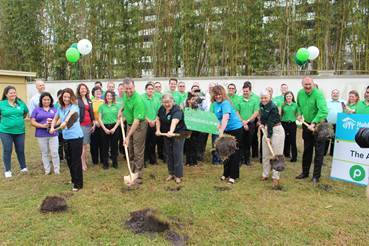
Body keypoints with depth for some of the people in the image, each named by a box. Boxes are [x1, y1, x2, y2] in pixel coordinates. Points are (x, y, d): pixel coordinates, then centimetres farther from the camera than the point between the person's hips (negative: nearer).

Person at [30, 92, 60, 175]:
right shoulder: (37, 110, 6)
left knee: (55, 153, -2)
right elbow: (32, 122, -1)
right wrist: (43, 126, -15)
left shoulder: (54, 109, 9)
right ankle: (47, 170, 19)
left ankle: (57, 170, 9)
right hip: (41, 135, 0)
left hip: (53, 134, 0)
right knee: (44, 153, 8)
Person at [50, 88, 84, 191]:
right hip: (66, 137, 7)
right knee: (69, 160, 17)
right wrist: (52, 127, 7)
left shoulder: (74, 106, -11)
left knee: (76, 160, -3)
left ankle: (78, 184, 7)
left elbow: (71, 113, -32)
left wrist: (65, 122, -48)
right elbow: (55, 119, 24)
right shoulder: (60, 108, 9)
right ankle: (74, 179, 36)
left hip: (76, 137, -7)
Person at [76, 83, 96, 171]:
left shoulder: (89, 100, 16)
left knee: (86, 144, 10)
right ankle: (83, 163, 1)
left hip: (89, 124, 6)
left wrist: (94, 123, 15)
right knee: (82, 144, -6)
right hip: (81, 124, -6)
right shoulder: (77, 100, -4)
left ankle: (85, 161, 19)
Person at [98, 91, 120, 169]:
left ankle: (115, 162, 18)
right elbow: (99, 119, 2)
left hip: (114, 128, 0)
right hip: (105, 128, 0)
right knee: (105, 146, 4)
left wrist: (114, 128, -9)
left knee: (114, 146, 5)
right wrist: (105, 129, -8)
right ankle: (105, 163, 15)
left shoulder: (117, 106, 5)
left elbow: (119, 119, 2)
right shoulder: (102, 106, 5)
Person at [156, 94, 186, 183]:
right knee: (169, 154, 10)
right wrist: (158, 130, -5)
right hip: (166, 134, 7)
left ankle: (178, 175, 6)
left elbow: (174, 122, -42)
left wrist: (171, 131, -59)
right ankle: (171, 173, 22)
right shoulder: (162, 109, -2)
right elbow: (158, 119, 10)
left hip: (178, 134, -6)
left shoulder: (177, 110, -24)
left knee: (177, 154, -5)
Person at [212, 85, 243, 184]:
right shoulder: (215, 104, 4)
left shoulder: (225, 103, -22)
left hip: (235, 129, -8)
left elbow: (225, 118, -36)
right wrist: (219, 127, -1)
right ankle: (226, 173, 27)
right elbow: (216, 118, 13)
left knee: (234, 153, 0)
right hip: (226, 130, 8)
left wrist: (221, 132, -44)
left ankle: (233, 176, 9)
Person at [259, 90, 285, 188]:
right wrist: (262, 124, 10)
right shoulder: (261, 104, 3)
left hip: (276, 130, -8)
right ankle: (265, 174, 19)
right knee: (265, 154, 9)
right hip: (267, 129, 8)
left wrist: (269, 136, -21)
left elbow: (271, 122, -21)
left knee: (276, 154, -5)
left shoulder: (273, 107, -20)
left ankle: (276, 177, 0)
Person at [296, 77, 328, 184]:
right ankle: (305, 172, 29)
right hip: (307, 124, 6)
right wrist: (300, 114, 5)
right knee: (307, 150, 16)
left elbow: (323, 110, -33)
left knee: (319, 151, -1)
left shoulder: (318, 94, -22)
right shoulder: (300, 93, -1)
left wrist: (314, 123, -36)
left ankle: (316, 176, 10)